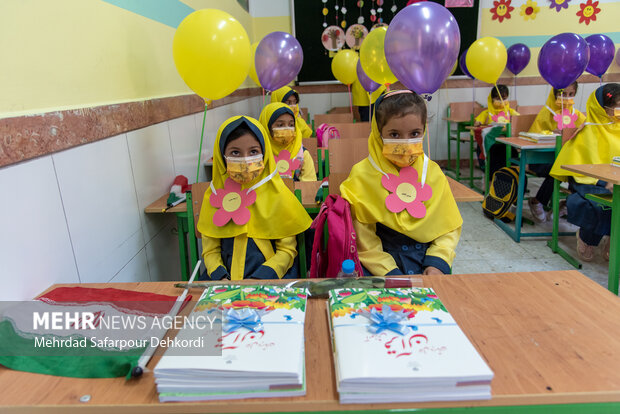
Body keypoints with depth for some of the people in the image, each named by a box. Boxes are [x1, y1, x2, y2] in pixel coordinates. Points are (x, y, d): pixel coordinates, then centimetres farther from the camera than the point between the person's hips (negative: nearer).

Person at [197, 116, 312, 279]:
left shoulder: (277, 194, -1)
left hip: (272, 278, -2)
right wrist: (220, 277, -12)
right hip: (229, 277, 3)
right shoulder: (214, 195, 5)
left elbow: (288, 250, -2)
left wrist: (260, 278, -16)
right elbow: (210, 250, 7)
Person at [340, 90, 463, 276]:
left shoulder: (433, 172, 6)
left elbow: (449, 227, 11)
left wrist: (437, 262, -4)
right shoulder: (362, 175, -6)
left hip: (425, 262, 3)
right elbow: (363, 238, -6)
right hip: (379, 270, -2)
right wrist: (390, 273, -13)